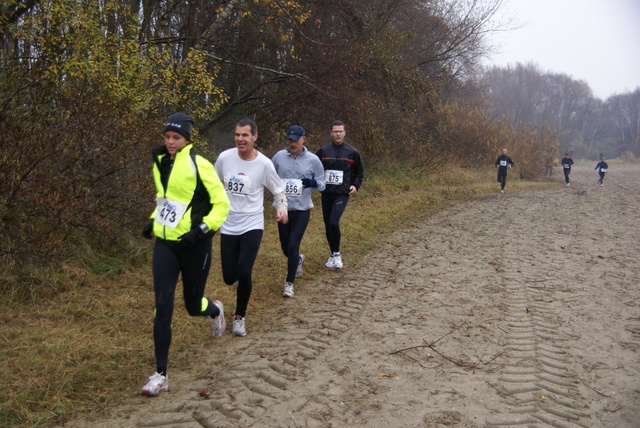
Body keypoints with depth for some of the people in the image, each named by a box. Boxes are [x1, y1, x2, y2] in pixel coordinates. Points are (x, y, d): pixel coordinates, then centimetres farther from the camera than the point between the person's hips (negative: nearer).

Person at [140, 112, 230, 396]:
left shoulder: (198, 165, -12)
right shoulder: (160, 163, 8)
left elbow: (222, 203, -12)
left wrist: (202, 229, -22)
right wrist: (153, 221, 12)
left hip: (194, 245, -5)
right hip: (165, 243, 5)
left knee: (193, 306, 9)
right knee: (163, 306, -5)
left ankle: (215, 311, 49)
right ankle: (160, 374, 3)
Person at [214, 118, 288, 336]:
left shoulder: (264, 164, -10)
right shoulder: (225, 157, -5)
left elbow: (278, 190, 3)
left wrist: (282, 210, -13)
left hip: (252, 225, -2)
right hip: (228, 226, 3)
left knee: (244, 272, -16)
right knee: (229, 277, 4)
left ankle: (239, 317, 9)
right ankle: (244, 283, 44)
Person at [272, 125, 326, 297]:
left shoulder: (313, 159, -3)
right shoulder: (279, 156, 1)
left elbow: (322, 184, 3)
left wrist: (313, 183, -20)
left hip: (302, 209, -3)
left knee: (293, 245, -11)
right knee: (286, 247, 12)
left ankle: (289, 283, 5)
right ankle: (298, 260, 48)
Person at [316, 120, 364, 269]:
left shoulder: (352, 152, 3)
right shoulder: (323, 151, 4)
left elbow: (359, 173, 14)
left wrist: (355, 185, -2)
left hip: (342, 194, -3)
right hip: (326, 194, 3)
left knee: (334, 221, -20)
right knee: (328, 224, 8)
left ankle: (336, 254, -2)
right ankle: (333, 254, 27)